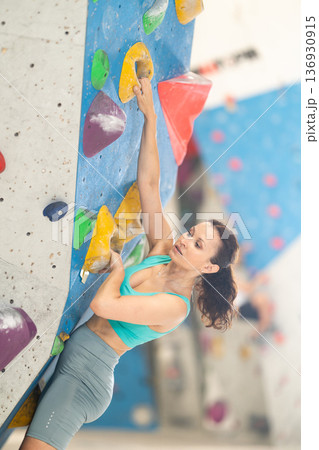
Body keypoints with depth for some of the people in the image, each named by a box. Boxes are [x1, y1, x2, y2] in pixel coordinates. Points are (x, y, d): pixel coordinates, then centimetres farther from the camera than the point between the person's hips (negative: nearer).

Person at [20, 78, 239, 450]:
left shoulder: (175, 306, -17)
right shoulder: (163, 249, 3)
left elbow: (102, 305, -26)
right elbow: (148, 184, -1)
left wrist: (118, 268, -6)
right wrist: (150, 116, -6)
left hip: (88, 372, -8)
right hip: (71, 349, 8)